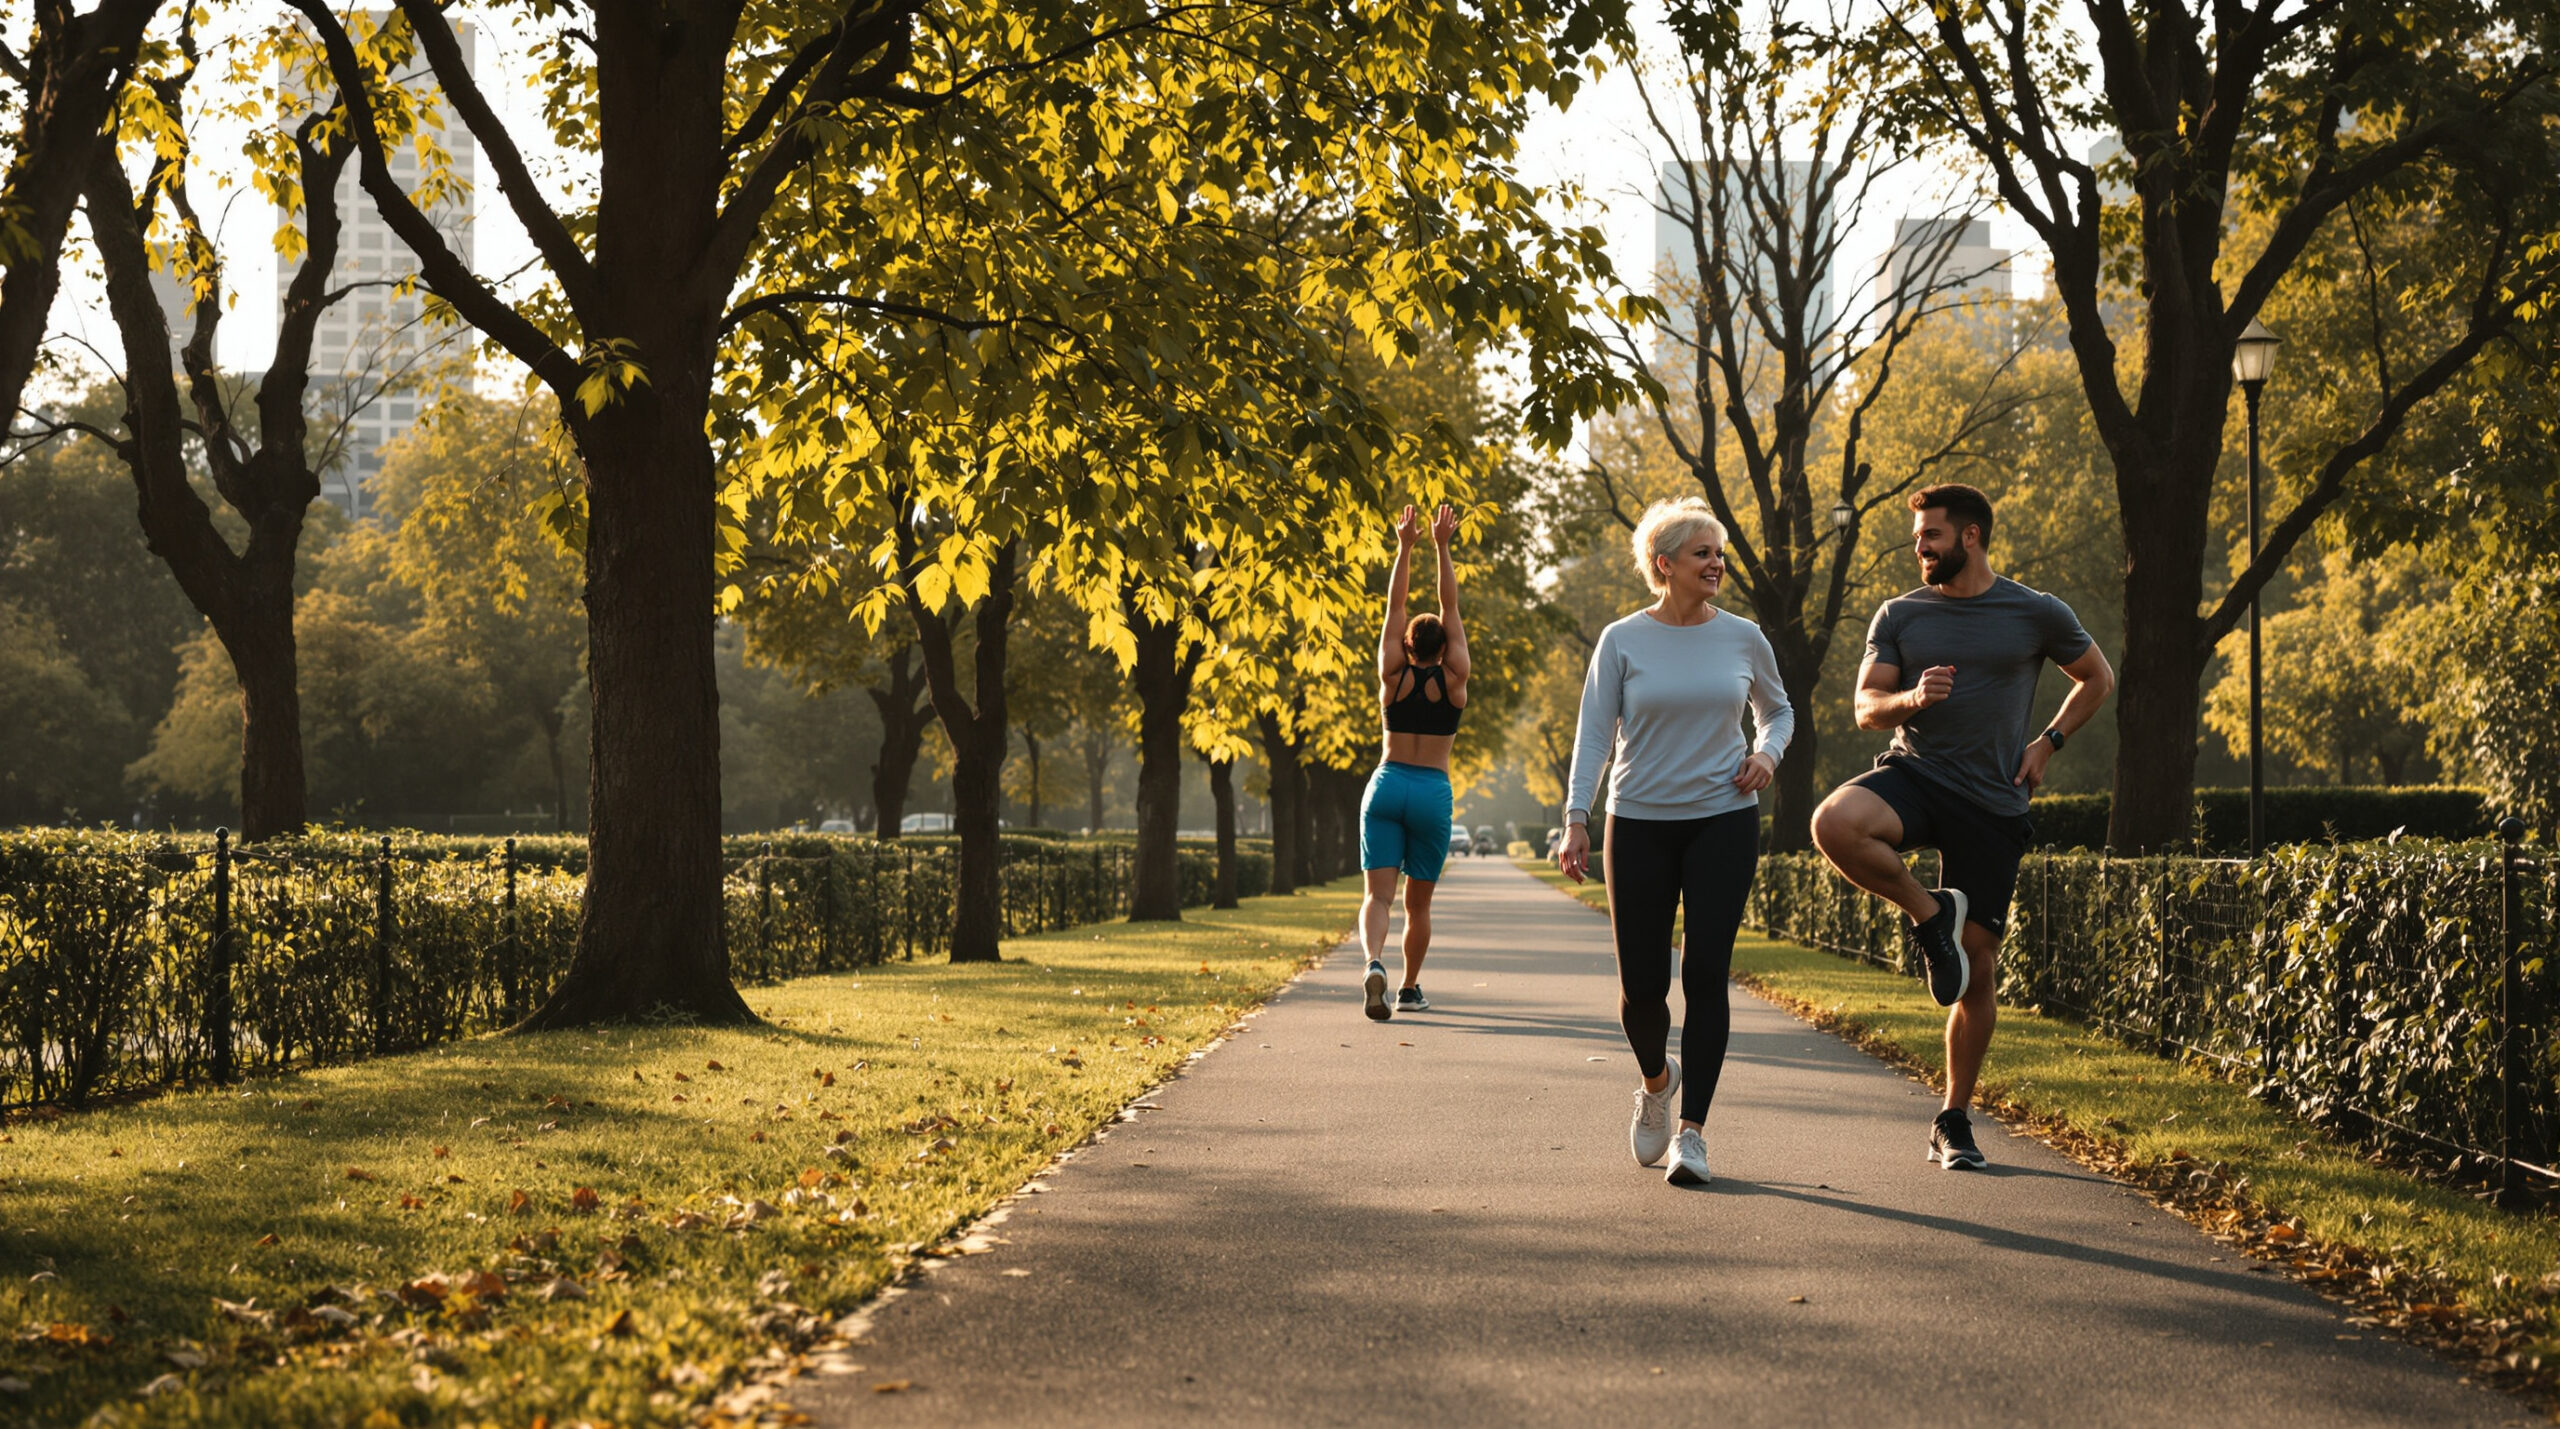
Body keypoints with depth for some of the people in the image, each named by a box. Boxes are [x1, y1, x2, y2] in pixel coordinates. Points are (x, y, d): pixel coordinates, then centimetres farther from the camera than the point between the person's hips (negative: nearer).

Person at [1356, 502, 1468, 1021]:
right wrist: (1442, 548, 4)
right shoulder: (1453, 680, 0)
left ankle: (1375, 965, -34)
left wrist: (1405, 547, 8)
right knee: (1418, 903, 13)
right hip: (1432, 792, 0)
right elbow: (1451, 607, 4)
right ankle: (1410, 988, 22)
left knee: (1378, 894, -7)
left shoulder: (1393, 676, 2)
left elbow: (1394, 606, 7)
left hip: (1386, 785, 0)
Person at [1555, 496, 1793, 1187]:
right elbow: (1594, 734, 0)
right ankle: (1657, 1080, 32)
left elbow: (1777, 710, 22)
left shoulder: (1743, 638, 5)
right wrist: (1576, 820, -10)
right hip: (1639, 822, -1)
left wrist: (1767, 754, 1)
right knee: (1642, 984, 0)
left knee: (1705, 974, -8)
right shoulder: (1622, 642, 0)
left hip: (1723, 820, 1)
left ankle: (1693, 1130, -2)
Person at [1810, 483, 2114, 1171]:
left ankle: (1953, 1122, 16)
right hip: (1914, 775, 1)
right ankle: (1929, 914, -9)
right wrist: (1913, 698, -17)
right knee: (1834, 824, -35)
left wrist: (2048, 743, 5)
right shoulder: (1900, 615, 7)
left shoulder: (2038, 615, 3)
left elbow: (2098, 679, 18)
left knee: (1978, 971, 0)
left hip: (1993, 805, -1)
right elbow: (1867, 708, 5)